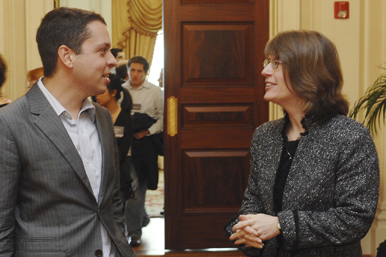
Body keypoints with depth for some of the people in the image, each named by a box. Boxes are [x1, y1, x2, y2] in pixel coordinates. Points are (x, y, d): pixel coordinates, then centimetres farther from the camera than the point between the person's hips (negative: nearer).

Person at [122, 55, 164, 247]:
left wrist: (146, 132, -9)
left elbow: (162, 117, 2)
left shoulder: (155, 92, 2)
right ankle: (142, 218, 32)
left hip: (144, 142, -3)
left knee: (137, 186, -6)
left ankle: (134, 230, -1)